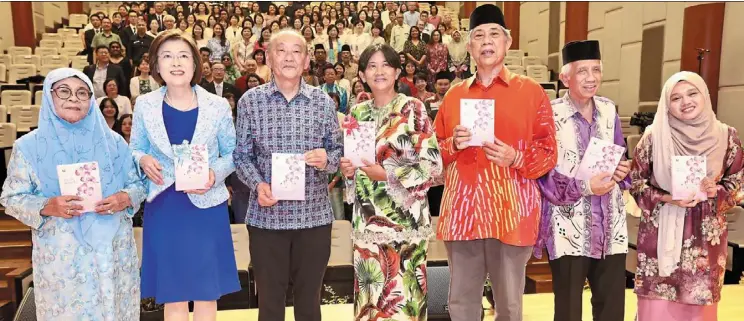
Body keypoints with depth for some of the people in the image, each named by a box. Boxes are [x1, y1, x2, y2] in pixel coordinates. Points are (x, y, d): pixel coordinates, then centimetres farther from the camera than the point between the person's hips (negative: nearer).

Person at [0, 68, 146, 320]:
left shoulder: (112, 141, 3)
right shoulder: (29, 146, -1)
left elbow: (136, 184, 7)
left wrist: (125, 199, -15)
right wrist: (46, 206, -18)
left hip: (114, 250, 2)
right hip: (61, 254, -1)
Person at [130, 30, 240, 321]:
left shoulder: (218, 106, -4)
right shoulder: (145, 105, -1)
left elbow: (232, 154, 1)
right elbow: (135, 150, 8)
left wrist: (215, 174, -19)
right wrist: (143, 160, -14)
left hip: (206, 207, -1)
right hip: (163, 208, 1)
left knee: (206, 290, 11)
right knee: (172, 294, 12)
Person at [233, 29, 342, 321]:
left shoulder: (323, 101, 3)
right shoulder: (250, 100, 0)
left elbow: (337, 151, 5)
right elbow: (241, 155, 1)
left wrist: (326, 159, -17)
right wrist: (258, 185, -17)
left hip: (314, 214, 1)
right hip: (266, 215, -1)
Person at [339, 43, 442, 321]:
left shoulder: (413, 109, -5)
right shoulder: (357, 113, 9)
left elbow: (433, 164, -10)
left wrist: (387, 174, -18)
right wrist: (347, 170, -4)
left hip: (404, 216, -4)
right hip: (367, 218, 5)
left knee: (402, 292, 0)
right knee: (370, 290, 10)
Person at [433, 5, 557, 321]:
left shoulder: (531, 91, 2)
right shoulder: (454, 94, 11)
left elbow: (548, 152, 2)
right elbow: (435, 150, 14)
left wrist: (515, 158, -16)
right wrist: (453, 144, -7)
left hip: (511, 211, -2)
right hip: (461, 210, 3)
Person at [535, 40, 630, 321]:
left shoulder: (609, 110, 7)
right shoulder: (551, 115, -10)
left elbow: (619, 156, 16)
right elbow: (541, 173, -13)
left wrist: (622, 171, -5)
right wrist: (584, 186, -23)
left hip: (610, 225, 5)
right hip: (569, 228, -5)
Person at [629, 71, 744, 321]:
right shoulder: (654, 135, -6)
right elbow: (635, 181, 0)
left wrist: (715, 192, -12)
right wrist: (665, 199, -15)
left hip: (706, 236, 2)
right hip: (660, 232, -1)